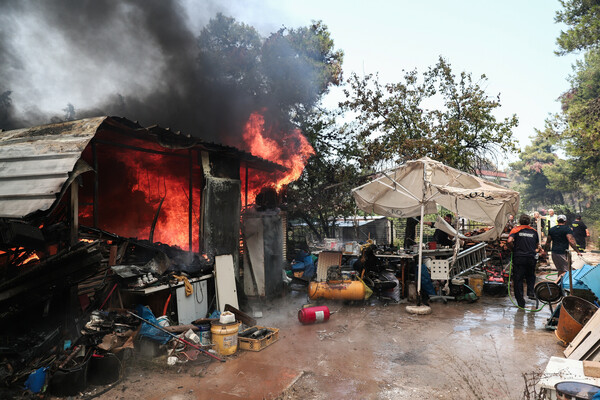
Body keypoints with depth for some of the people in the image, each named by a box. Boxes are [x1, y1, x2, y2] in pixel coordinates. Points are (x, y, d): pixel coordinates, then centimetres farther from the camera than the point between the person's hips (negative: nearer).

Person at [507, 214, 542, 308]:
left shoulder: (516, 229, -1)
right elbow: (537, 245, 15)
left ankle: (521, 302, 5)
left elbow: (509, 241, -16)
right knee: (530, 276, 28)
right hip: (531, 258, 3)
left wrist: (513, 249, 1)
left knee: (518, 279, 4)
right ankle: (531, 291, 12)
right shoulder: (534, 231, 9)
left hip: (519, 258, -3)